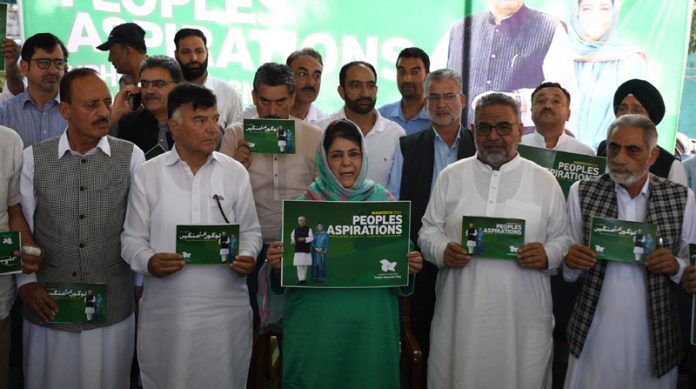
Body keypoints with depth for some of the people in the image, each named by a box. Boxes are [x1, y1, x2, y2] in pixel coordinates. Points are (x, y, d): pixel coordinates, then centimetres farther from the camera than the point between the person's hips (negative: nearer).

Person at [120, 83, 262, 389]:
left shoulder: (236, 173, 4)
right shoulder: (147, 174, 1)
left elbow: (250, 231, 10)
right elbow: (132, 237, 4)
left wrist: (247, 257, -10)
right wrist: (148, 261, -16)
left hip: (225, 307, 1)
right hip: (165, 309, 0)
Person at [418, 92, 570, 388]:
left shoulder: (544, 181, 5)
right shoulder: (451, 176, 7)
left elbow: (562, 239, 7)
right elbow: (429, 230, 8)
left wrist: (548, 255, -14)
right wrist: (442, 250, -12)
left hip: (523, 315, 0)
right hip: (460, 313, 1)